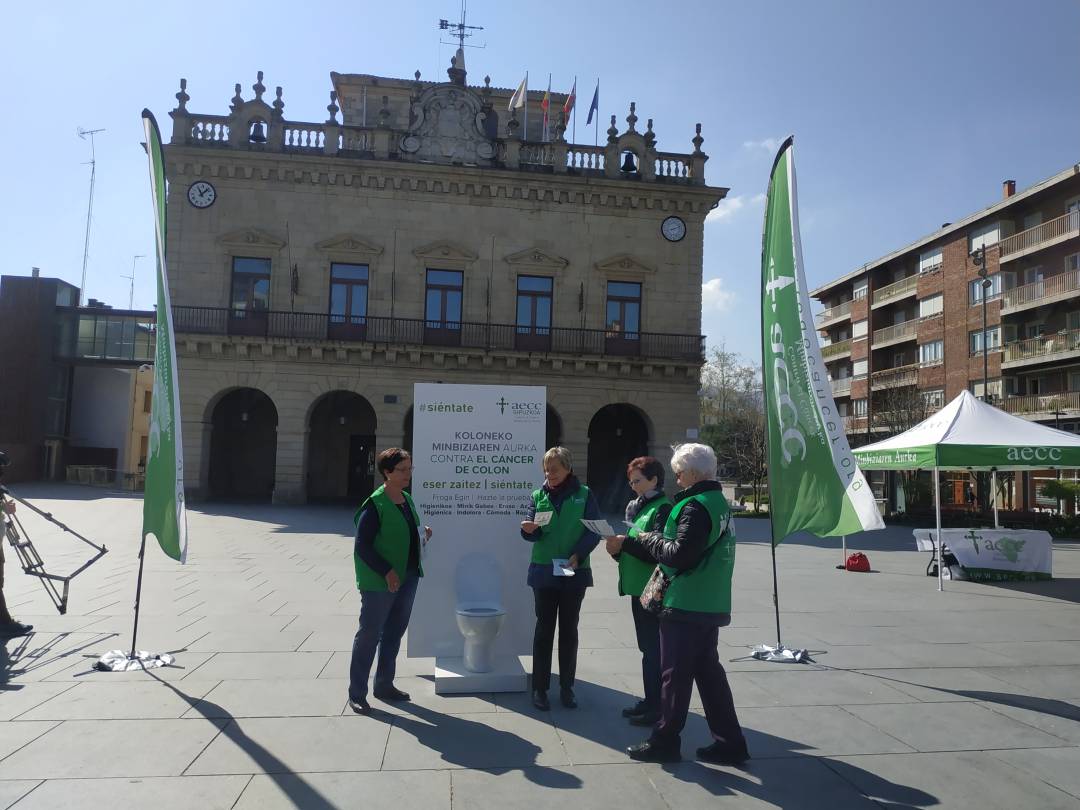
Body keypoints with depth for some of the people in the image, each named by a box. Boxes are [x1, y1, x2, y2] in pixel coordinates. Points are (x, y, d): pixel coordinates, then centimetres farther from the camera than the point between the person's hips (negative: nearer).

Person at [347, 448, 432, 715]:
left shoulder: (407, 500, 8)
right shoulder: (375, 505, -16)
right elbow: (362, 546, -16)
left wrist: (422, 535, 1)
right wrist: (386, 572, -20)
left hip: (408, 578, 8)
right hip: (379, 583, -8)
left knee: (394, 633, 17)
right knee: (369, 635, 2)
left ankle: (384, 685, 31)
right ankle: (357, 694, 15)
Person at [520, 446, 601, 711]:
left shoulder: (583, 494, -2)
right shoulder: (539, 495, 4)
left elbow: (595, 530, -5)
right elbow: (531, 532, -2)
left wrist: (578, 555, -19)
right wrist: (529, 529, -25)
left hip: (574, 572, -1)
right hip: (544, 571, 1)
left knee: (569, 629, 10)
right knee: (544, 629, 6)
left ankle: (567, 687, 22)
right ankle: (540, 688, 15)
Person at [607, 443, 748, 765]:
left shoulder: (695, 506, -19)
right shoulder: (717, 501, 12)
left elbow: (679, 555, -25)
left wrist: (651, 538, -6)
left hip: (686, 606, -9)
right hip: (710, 605, 9)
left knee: (675, 674, 3)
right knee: (708, 670, 16)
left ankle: (664, 742, 15)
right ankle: (729, 742, 20)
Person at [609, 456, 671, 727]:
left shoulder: (663, 509, -13)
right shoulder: (638, 506, 15)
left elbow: (657, 552, -20)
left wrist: (625, 544, -22)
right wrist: (619, 549, 1)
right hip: (637, 585, 9)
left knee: (652, 646, -3)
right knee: (647, 645, 16)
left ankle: (656, 706, 6)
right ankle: (650, 700, 26)